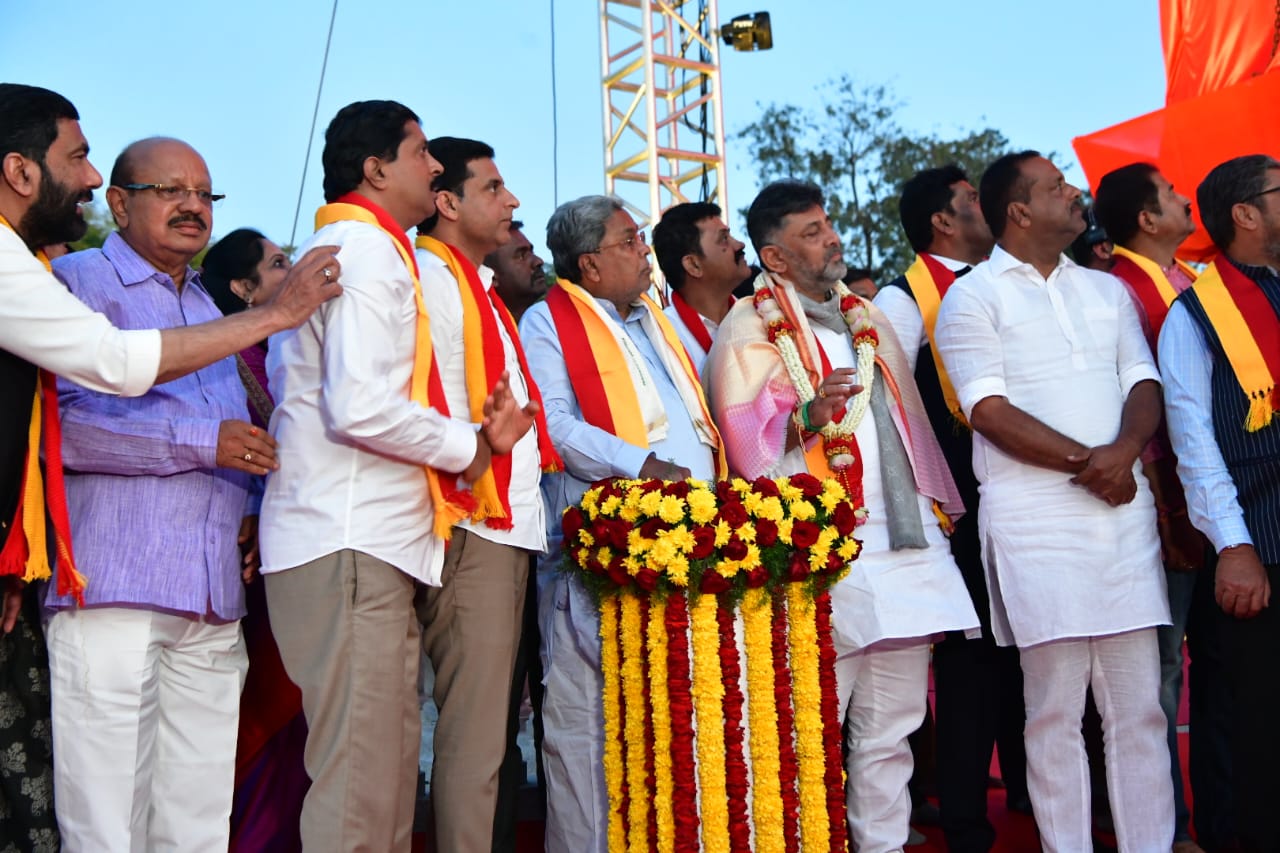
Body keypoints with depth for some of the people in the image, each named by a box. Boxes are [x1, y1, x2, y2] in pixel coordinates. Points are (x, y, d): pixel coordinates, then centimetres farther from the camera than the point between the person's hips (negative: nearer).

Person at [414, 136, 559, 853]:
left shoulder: (477, 286, 22)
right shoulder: (431, 279, -7)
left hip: (509, 528, 9)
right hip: (473, 527, -9)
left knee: (489, 723, 13)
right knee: (474, 733, -8)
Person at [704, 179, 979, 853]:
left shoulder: (866, 317, 19)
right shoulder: (750, 329, -2)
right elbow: (745, 442, -11)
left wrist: (937, 507, 19)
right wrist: (805, 417, -28)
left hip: (904, 549, 7)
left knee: (890, 731, 11)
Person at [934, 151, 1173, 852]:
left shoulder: (1107, 290, 19)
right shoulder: (973, 296, 2)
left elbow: (1143, 385, 11)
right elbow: (989, 411, -8)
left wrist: (1125, 448, -10)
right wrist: (1085, 462, -11)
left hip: (1124, 510, 5)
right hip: (1036, 518, -5)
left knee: (1140, 704, 7)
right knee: (1055, 707, 1)